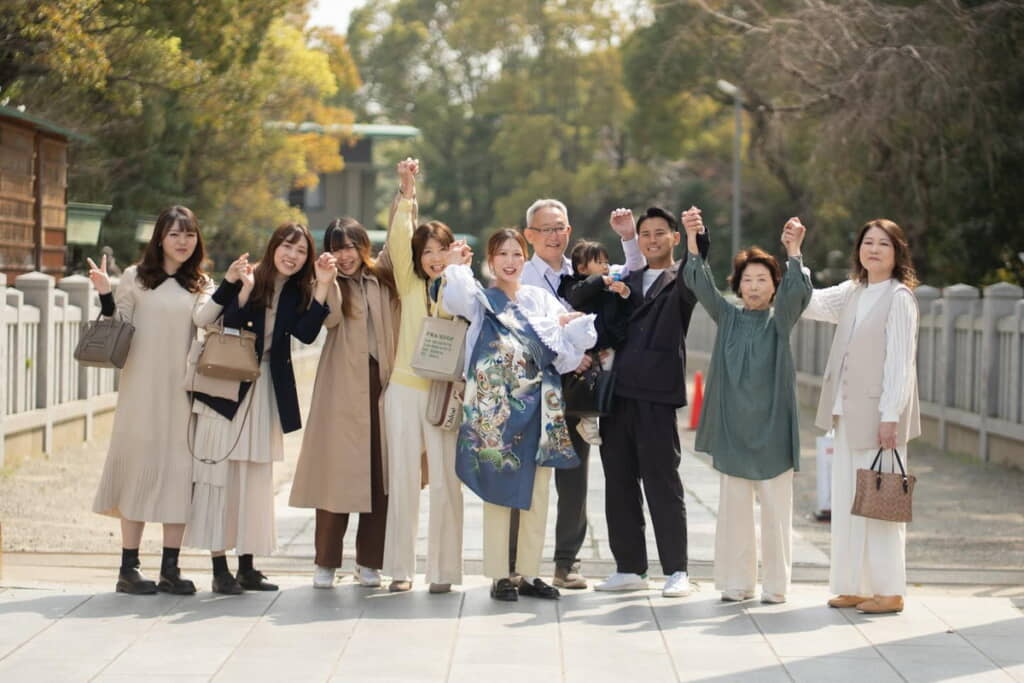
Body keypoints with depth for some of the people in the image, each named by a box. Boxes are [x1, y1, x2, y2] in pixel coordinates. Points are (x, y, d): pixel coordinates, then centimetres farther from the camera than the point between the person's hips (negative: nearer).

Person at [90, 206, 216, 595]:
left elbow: (203, 319, -9)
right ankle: (128, 569, 3)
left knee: (179, 473, 0)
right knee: (140, 466, -2)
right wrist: (105, 295, -11)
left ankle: (170, 570, 5)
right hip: (141, 390, -2)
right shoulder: (136, 278, 5)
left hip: (183, 391, 2)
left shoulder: (202, 286, 11)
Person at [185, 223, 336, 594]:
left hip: (266, 392, 5)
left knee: (256, 477, 10)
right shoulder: (244, 279, -8)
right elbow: (225, 327, -19)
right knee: (221, 473, -4)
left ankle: (247, 567, 17)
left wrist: (323, 287, -17)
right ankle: (220, 568, 0)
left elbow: (306, 333, -13)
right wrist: (245, 290, -31)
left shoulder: (297, 292, 4)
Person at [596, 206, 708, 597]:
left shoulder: (681, 281, 5)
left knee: (662, 484, -3)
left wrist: (698, 239, -35)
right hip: (617, 393, 5)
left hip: (656, 397, -5)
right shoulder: (627, 279, 20)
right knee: (619, 484, 7)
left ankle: (676, 571, 3)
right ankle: (630, 569, 16)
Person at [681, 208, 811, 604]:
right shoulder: (727, 317, 9)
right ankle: (737, 582, 12)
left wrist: (793, 252, -30)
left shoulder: (780, 320, 4)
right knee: (733, 509, 5)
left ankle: (776, 584, 7)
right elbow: (700, 284, -3)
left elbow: (797, 292, -15)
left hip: (771, 427, -2)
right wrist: (692, 238, -16)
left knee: (775, 510, 0)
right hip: (732, 426, 2)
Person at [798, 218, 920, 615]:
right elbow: (808, 302, 12)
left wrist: (890, 415, -18)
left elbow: (900, 360, -13)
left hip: (879, 413, -8)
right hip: (848, 413, 8)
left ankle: (889, 590, 4)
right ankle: (854, 585, 16)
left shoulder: (899, 297, -9)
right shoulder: (853, 293, 13)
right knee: (846, 502, 9)